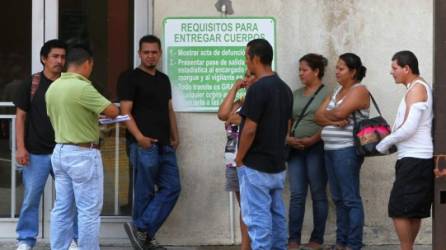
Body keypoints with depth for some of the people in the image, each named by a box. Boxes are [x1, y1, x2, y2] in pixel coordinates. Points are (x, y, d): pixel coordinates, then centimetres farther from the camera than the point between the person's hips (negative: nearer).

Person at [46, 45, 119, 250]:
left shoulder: (53, 87, 7)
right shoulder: (82, 87, -19)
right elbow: (113, 111, -15)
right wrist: (96, 110, 6)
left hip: (60, 151, 8)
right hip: (83, 154, -8)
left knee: (62, 208, 12)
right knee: (89, 210, -1)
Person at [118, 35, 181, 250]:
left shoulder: (163, 79, 18)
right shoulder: (132, 79, -4)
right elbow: (125, 112, -11)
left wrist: (175, 136, 13)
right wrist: (139, 137, -22)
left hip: (165, 145, 7)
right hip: (144, 145, -7)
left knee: (171, 188, 1)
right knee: (145, 192, -2)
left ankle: (142, 231, 3)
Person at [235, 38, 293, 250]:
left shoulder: (258, 88, -18)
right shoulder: (284, 88, 10)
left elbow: (250, 130, -20)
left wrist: (239, 158, -7)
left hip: (255, 166, -9)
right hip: (277, 164, 9)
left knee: (257, 217, -6)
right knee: (276, 214, 13)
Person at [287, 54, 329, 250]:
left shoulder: (327, 93, -3)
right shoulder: (296, 94, 15)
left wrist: (312, 140, -18)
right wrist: (288, 138, -3)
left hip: (316, 148, -5)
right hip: (296, 150, 5)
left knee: (318, 194, 2)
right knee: (296, 195, 2)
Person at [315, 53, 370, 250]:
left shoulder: (359, 91, -6)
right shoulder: (336, 91, 19)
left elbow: (339, 112, -19)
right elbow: (318, 117, 8)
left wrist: (327, 115, 2)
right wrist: (334, 121, -10)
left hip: (347, 150, -8)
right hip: (330, 150, 8)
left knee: (350, 199, -6)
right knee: (338, 199, 9)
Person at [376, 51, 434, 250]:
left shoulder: (417, 88, -12)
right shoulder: (419, 88, 18)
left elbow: (409, 127, -20)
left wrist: (385, 143, -9)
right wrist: (390, 140, 10)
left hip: (414, 159, -10)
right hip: (417, 158, 10)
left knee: (399, 210, -8)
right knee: (413, 212, 12)